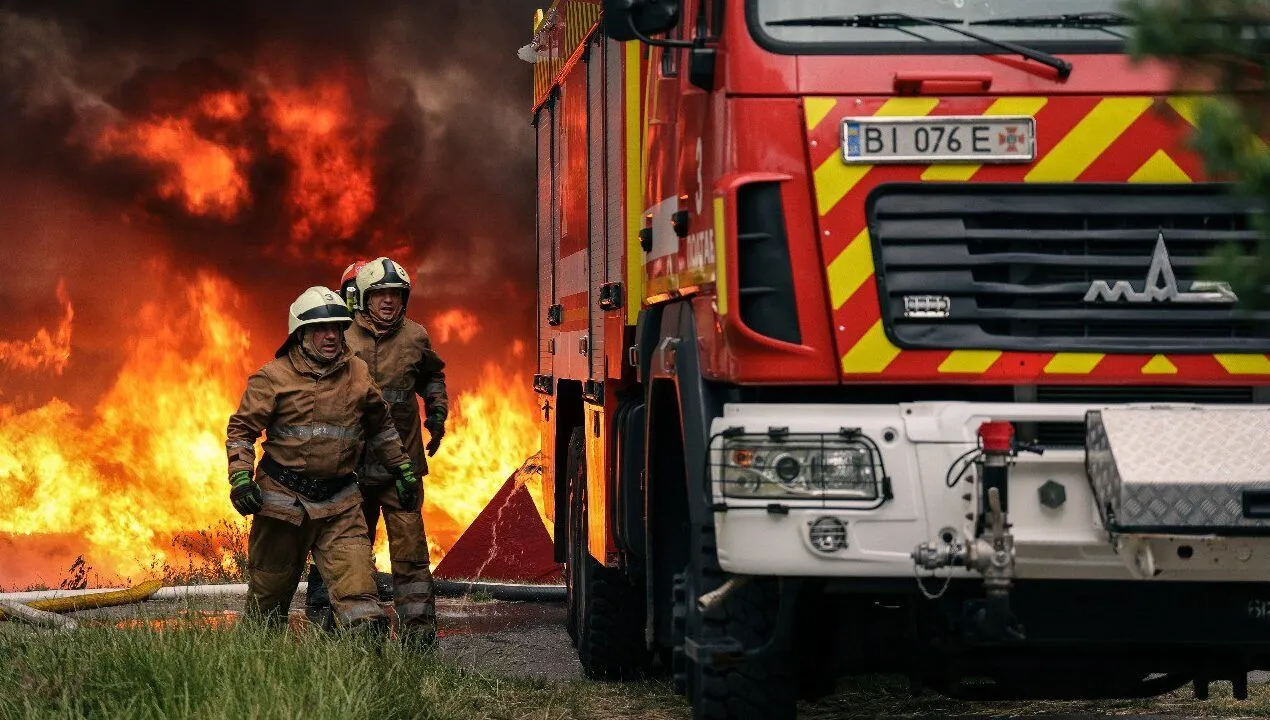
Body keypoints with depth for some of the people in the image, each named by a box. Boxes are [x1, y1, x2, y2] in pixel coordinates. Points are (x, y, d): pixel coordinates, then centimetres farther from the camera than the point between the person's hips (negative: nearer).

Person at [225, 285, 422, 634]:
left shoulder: (357, 373, 7)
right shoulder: (273, 377, -5)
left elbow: (380, 425, 22)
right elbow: (241, 428, -3)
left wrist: (403, 468, 21)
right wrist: (240, 478, -16)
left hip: (340, 503, 2)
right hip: (283, 497, -2)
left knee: (358, 588, -14)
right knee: (268, 594, 11)